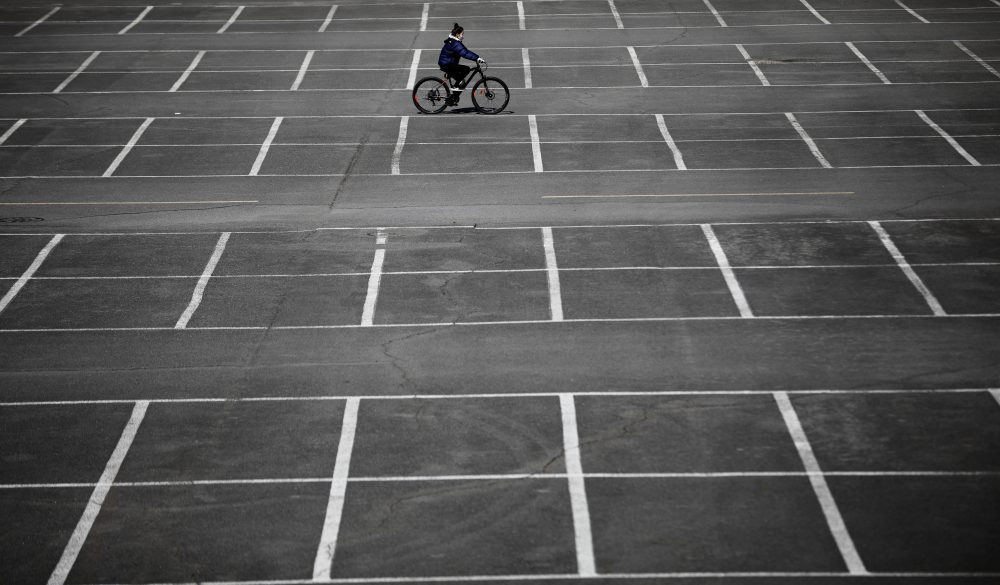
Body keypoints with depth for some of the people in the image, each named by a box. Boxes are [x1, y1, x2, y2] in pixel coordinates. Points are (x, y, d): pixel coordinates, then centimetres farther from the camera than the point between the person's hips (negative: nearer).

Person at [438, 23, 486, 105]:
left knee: (461, 83, 13)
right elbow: (465, 53, -31)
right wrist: (477, 59, -35)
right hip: (446, 65, -11)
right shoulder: (455, 44, -21)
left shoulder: (455, 42, 13)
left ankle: (452, 100, 17)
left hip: (447, 64, 11)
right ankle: (455, 85, -11)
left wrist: (477, 57, 4)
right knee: (467, 69, -18)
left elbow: (466, 51, 13)